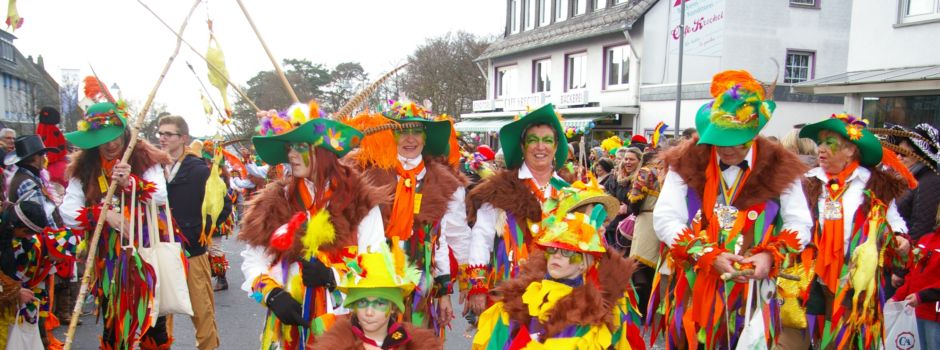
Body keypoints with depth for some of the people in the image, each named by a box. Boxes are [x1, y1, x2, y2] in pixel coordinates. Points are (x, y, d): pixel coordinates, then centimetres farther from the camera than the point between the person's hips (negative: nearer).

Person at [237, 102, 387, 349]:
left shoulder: (360, 200, -5)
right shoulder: (274, 201, 5)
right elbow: (253, 261, 6)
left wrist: (333, 276, -19)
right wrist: (273, 294, -9)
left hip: (342, 320, -3)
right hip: (287, 323, 3)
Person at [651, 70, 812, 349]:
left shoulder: (779, 168, -1)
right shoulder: (687, 162, -4)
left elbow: (800, 224, 2)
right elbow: (664, 219, -8)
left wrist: (771, 256, -17)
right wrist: (709, 255, -18)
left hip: (750, 292, 0)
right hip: (692, 288, 0)